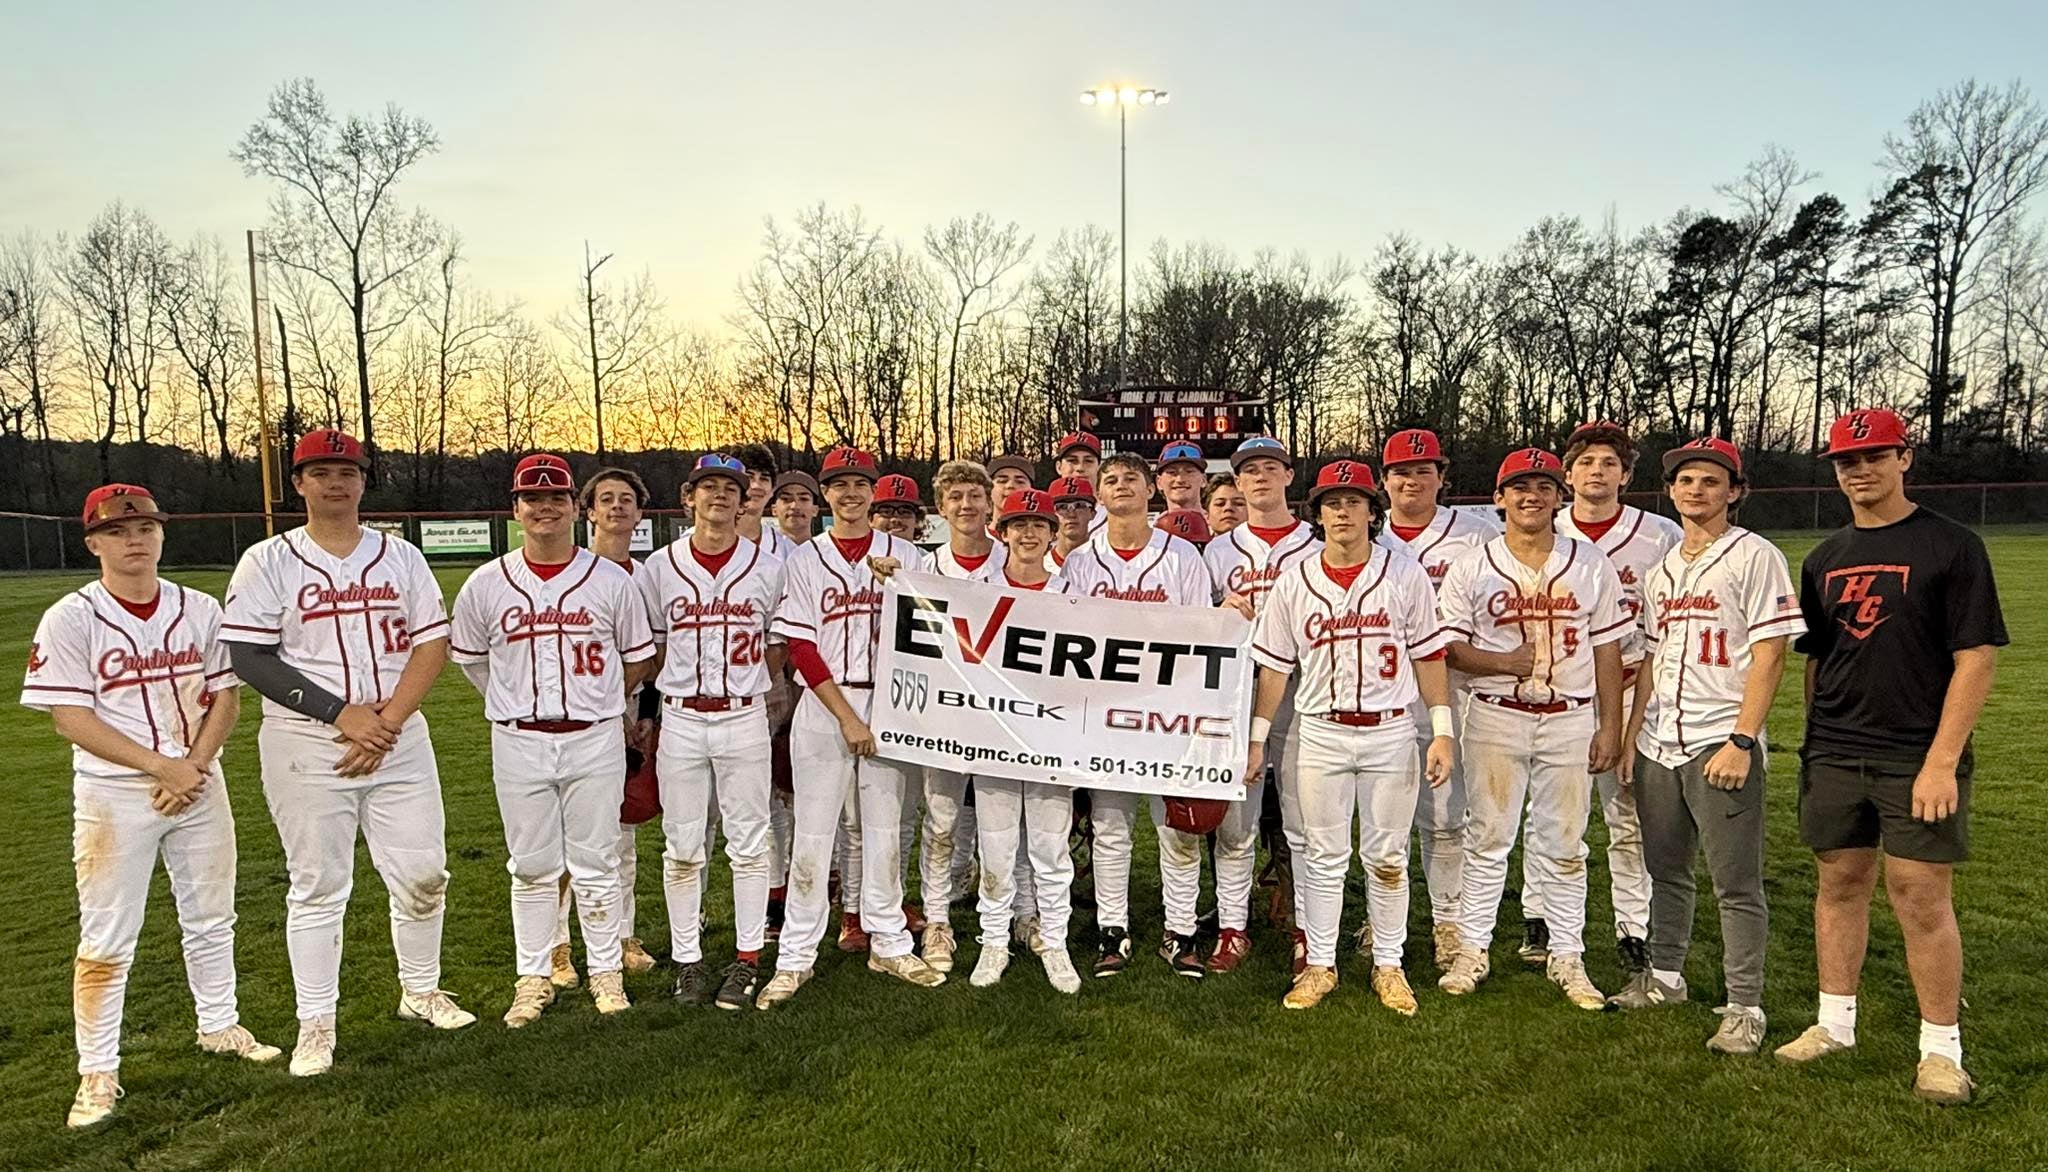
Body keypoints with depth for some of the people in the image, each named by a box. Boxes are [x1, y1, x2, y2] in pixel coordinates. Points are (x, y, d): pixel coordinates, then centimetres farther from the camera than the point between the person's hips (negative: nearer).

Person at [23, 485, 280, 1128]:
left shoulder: (200, 610, 3)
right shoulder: (70, 618, -8)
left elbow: (225, 697, 4)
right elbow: (72, 718, -12)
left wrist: (194, 767, -11)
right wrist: (163, 766, -19)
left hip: (200, 784, 4)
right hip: (113, 793, -4)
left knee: (211, 918, 14)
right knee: (107, 939, 1)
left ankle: (219, 1026, 31)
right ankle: (97, 1073, 12)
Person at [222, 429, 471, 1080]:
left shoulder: (400, 556, 7)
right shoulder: (268, 561, 0)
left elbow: (432, 643, 2)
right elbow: (250, 659, -7)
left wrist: (386, 721, -11)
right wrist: (341, 714, -15)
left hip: (399, 739, 3)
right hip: (306, 748, -3)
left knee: (423, 873, 6)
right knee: (318, 886, 4)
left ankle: (421, 991, 27)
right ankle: (316, 1026, 16)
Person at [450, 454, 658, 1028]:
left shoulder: (611, 580, -1)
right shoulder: (486, 584, 1)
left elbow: (639, 661, 8)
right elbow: (468, 657, 14)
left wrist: (594, 701, 9)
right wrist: (520, 702, 10)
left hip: (595, 740, -1)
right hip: (519, 744, 1)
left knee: (595, 863, 7)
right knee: (532, 867, 10)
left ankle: (606, 973, 20)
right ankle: (534, 978, 22)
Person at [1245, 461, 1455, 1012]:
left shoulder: (1405, 573, 0)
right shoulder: (1292, 580, 1)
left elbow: (1428, 656, 2)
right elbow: (1274, 667, 6)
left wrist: (1442, 732, -3)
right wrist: (1256, 737, 4)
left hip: (1391, 732, 0)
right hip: (1320, 733, 1)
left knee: (1387, 857, 8)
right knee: (1323, 854, 8)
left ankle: (1389, 966, 22)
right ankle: (1319, 965, 19)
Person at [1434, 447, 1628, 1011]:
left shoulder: (1591, 565, 6)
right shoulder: (1471, 568, 0)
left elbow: (1607, 650, 6)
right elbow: (1447, 646, -1)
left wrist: (1609, 727, 3)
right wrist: (1506, 662, -17)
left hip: (1571, 718, 1)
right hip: (1496, 717, -1)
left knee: (1563, 843, 8)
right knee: (1488, 838, 5)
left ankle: (1567, 956, 19)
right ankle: (1472, 949, 16)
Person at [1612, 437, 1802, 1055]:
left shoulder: (1754, 557, -5)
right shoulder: (1661, 566, 15)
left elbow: (1769, 656, -11)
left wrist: (1741, 741, -17)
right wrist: (1630, 734, 13)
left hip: (1721, 743, -7)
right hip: (1659, 744, 7)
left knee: (1736, 882, -1)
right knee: (1665, 869, 17)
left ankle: (1745, 1007, 9)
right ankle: (1665, 975, 31)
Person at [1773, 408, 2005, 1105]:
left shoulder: (1951, 546, -4)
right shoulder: (1825, 559, 12)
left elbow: (1977, 658, -9)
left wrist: (1941, 761, -15)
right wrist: (1815, 745, 11)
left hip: (1918, 758, -5)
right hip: (1834, 757, 5)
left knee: (1923, 898, -2)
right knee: (1840, 885, 11)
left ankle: (1942, 1048, 12)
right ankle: (1835, 1024, 23)